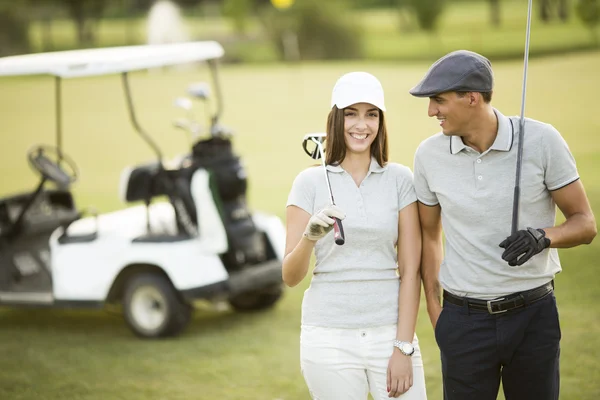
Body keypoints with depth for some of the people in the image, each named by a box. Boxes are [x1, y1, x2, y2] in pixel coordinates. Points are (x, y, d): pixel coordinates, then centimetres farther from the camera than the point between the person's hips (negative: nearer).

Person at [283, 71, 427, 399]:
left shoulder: (400, 179, 3)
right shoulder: (310, 182, 1)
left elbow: (410, 271, 1)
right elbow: (290, 277, -1)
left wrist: (403, 347, -6)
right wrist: (310, 237, -21)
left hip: (390, 332, 0)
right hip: (329, 338, 0)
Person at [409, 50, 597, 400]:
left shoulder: (542, 141, -8)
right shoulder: (429, 154, -1)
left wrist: (545, 236, -23)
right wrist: (435, 310, 7)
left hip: (535, 315, -1)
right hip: (464, 318, 1)